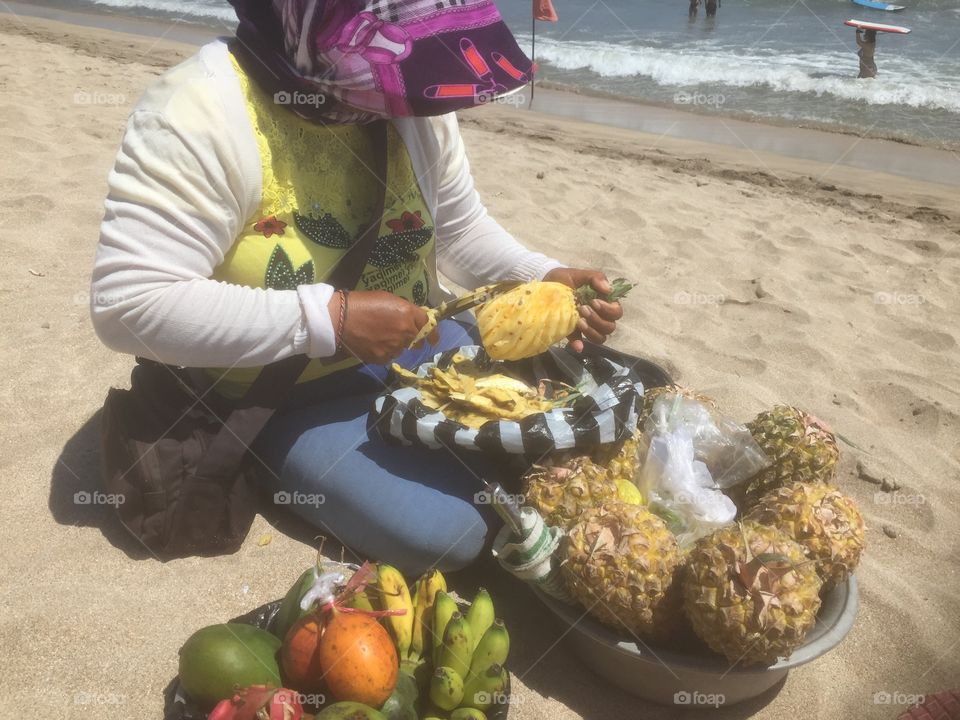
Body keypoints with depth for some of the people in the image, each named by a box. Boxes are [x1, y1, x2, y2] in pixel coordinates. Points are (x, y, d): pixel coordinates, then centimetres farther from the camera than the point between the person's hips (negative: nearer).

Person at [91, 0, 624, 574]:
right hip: (287, 392, -5)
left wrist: (545, 281, -13)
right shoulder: (200, 116, -25)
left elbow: (461, 226, 6)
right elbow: (128, 305, -27)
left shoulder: (414, 101, -5)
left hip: (415, 342, 6)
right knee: (446, 532, -19)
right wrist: (332, 318, -31)